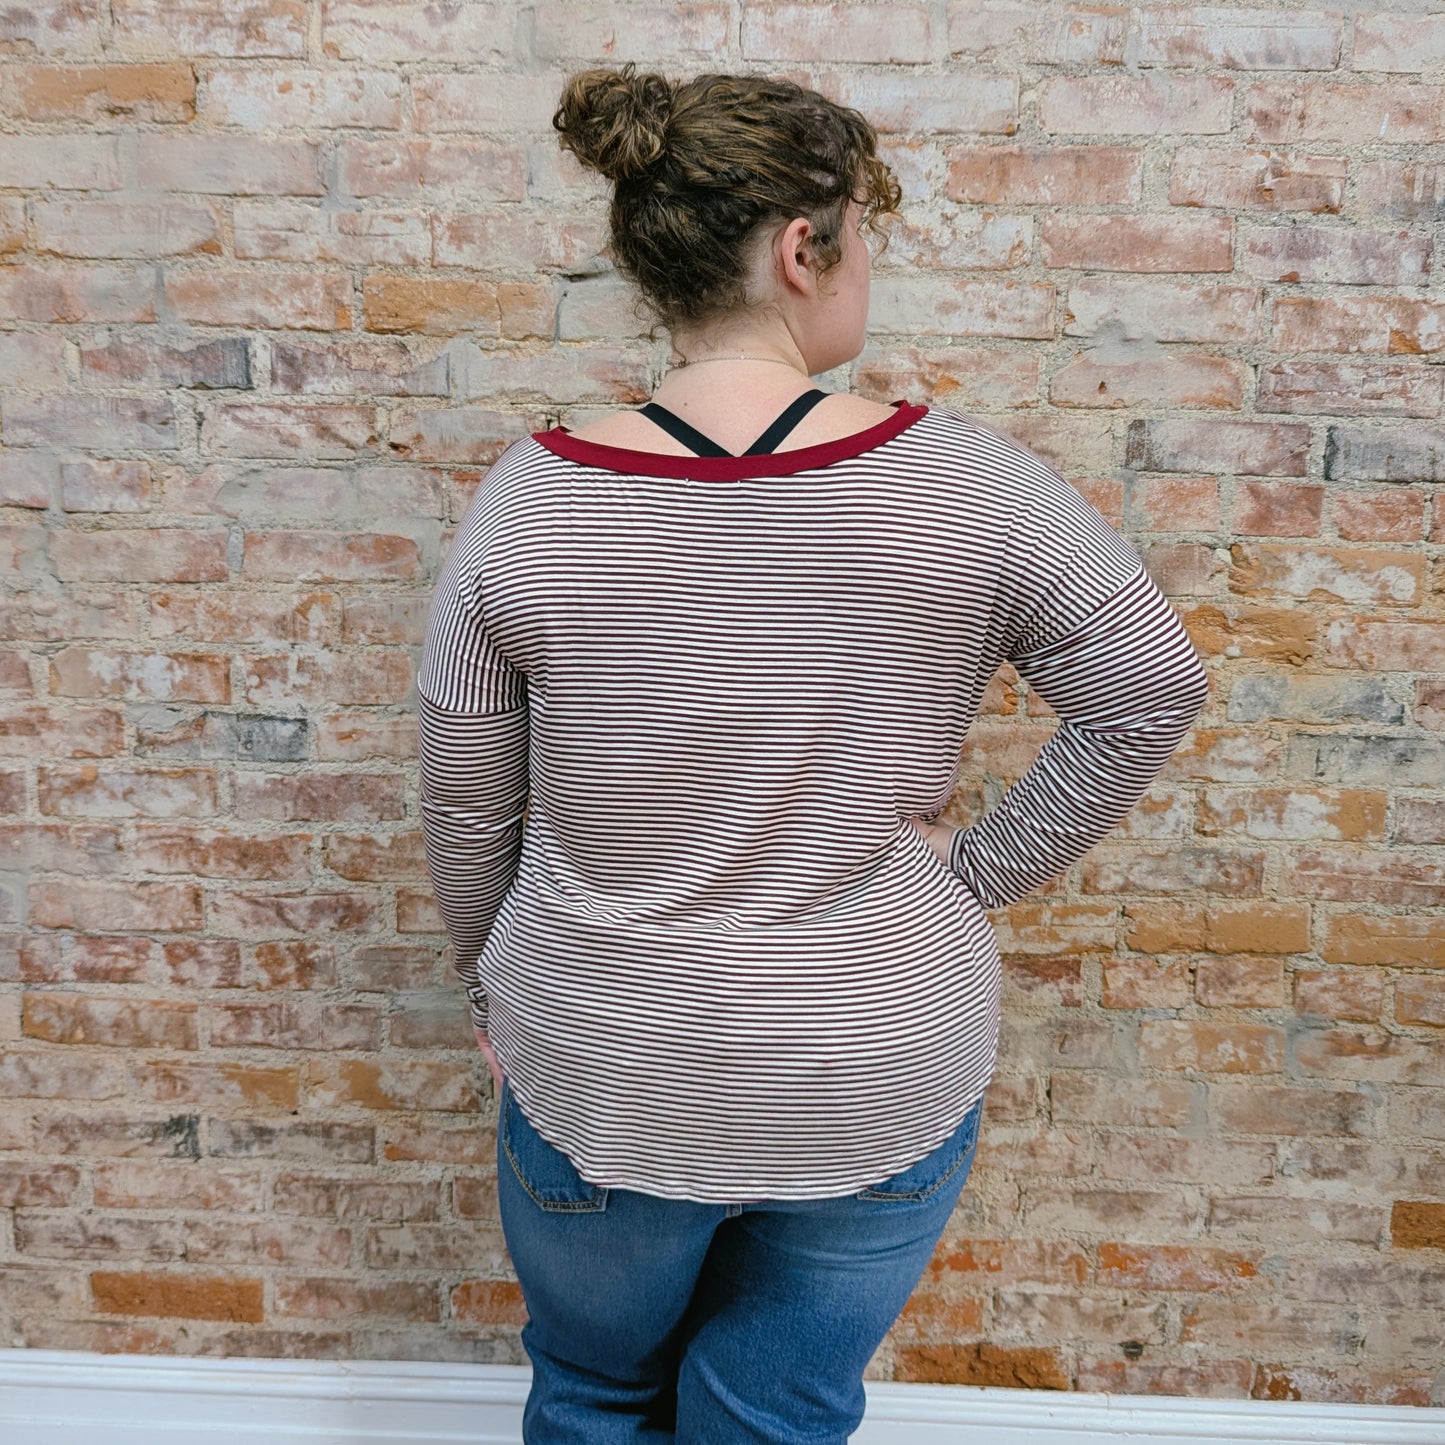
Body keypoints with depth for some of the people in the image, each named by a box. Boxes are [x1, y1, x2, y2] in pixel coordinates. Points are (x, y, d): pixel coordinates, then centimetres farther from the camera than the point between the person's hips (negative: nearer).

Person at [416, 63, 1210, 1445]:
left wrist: (493, 990, 13)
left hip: (602, 1079, 1)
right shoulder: (962, 479, -16)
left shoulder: (529, 497, -14)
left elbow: (466, 813, -4)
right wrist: (981, 867, 0)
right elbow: (1149, 689, -9)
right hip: (882, 1092, 0)